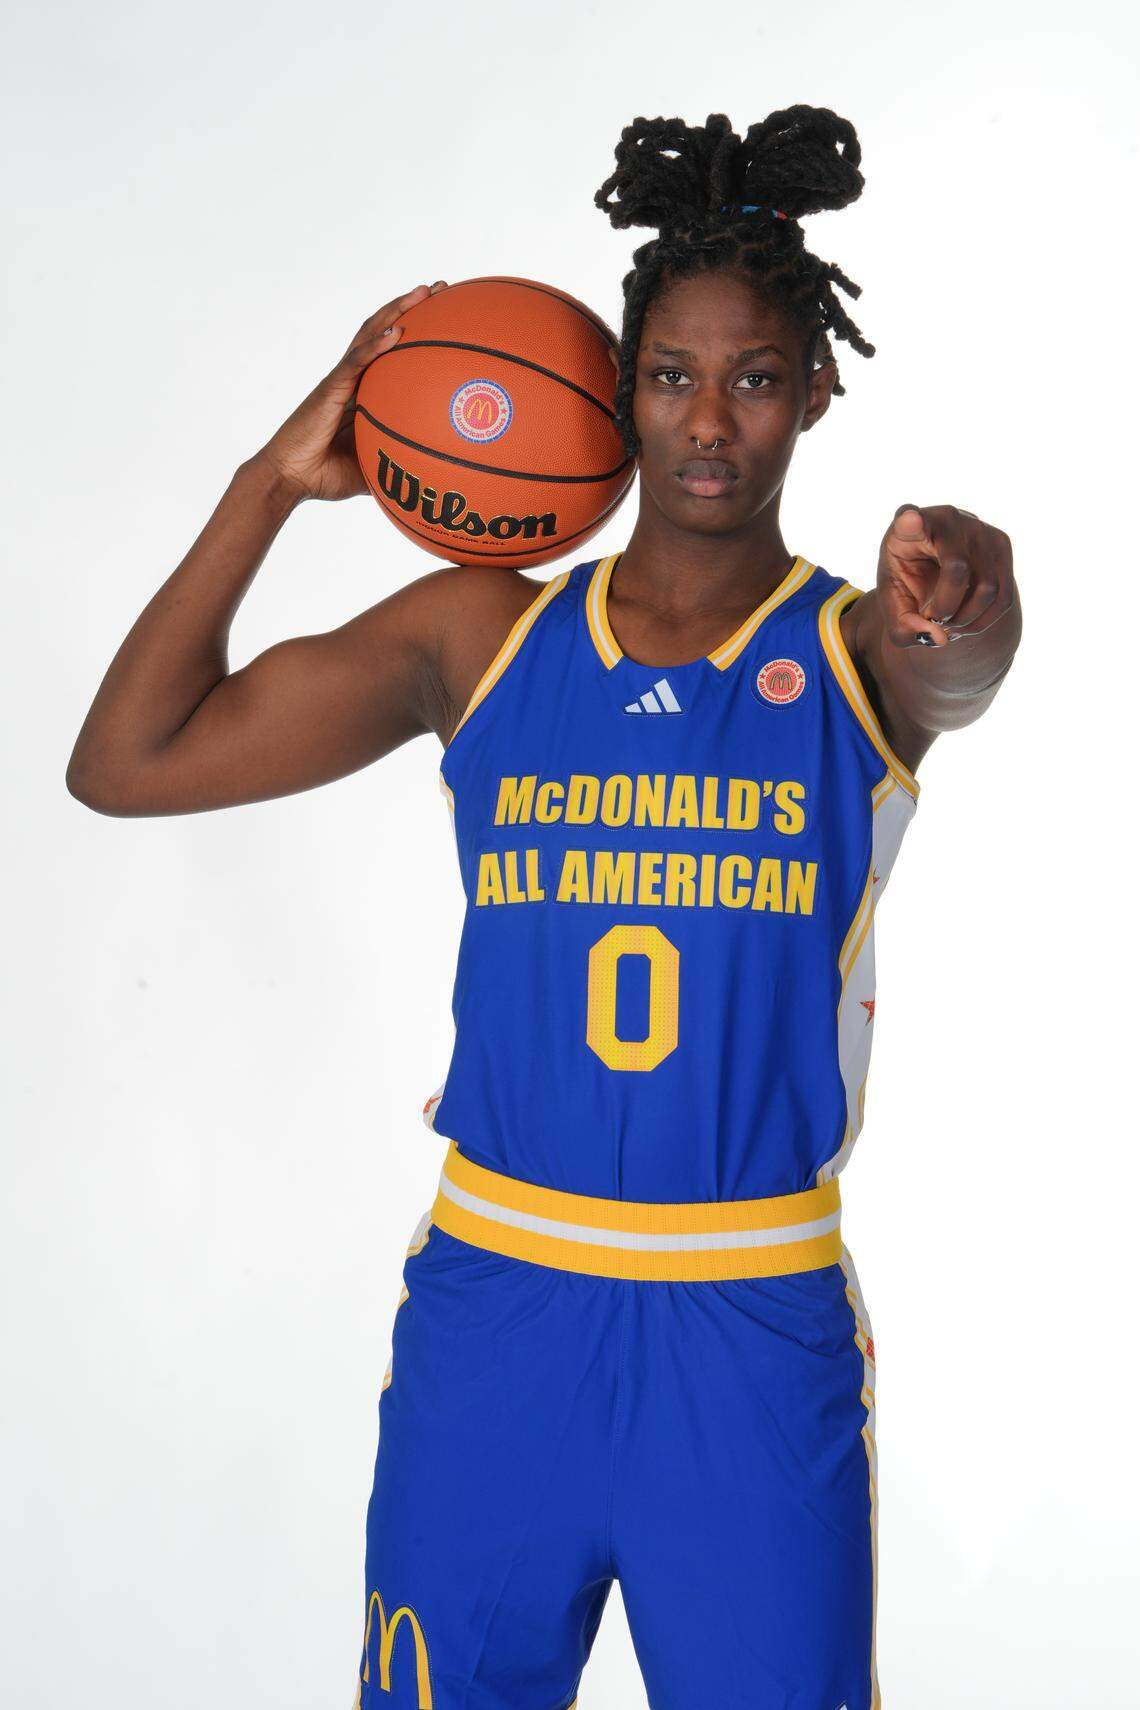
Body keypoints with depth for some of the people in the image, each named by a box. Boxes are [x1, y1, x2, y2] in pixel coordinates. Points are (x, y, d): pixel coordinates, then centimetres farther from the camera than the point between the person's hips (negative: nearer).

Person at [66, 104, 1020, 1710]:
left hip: (758, 1334, -1)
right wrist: (275, 483, -5)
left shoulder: (859, 652, -1)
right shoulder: (480, 635, 3)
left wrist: (966, 599, -48)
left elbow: (963, 671, -26)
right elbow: (126, 765, 1)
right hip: (493, 1300, 2)